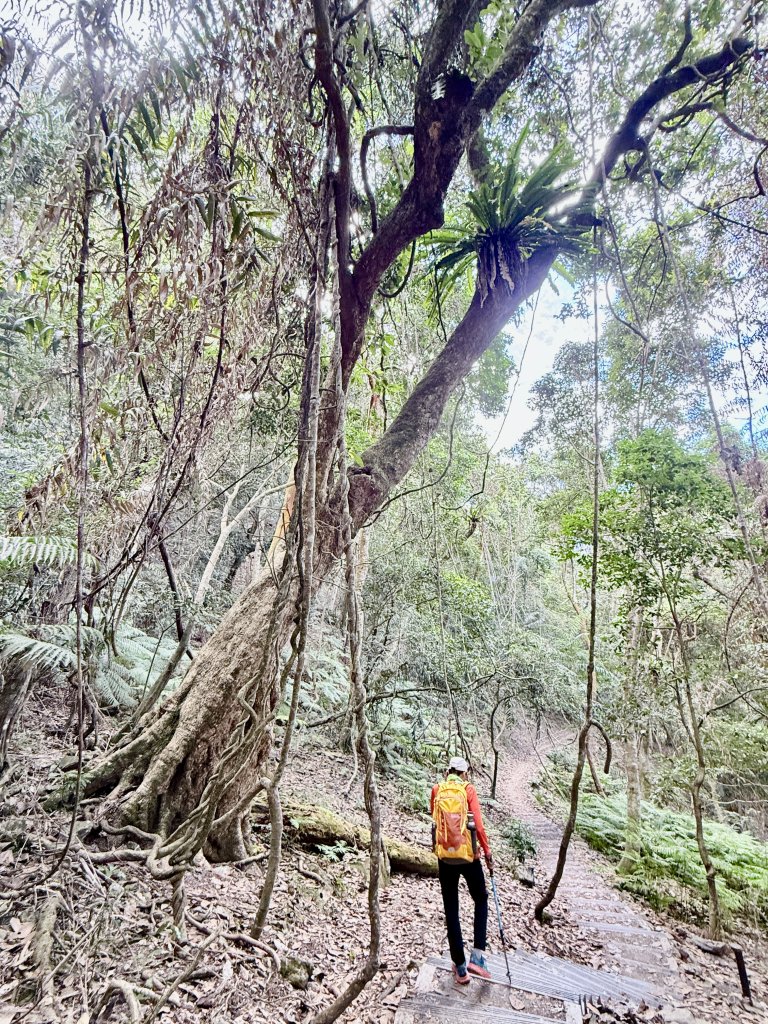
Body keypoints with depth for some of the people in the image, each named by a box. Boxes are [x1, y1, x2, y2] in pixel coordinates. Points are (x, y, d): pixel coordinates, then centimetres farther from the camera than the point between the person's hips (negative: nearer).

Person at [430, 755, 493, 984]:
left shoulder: (437, 790, 2)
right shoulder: (468, 790, -6)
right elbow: (478, 825, -12)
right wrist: (488, 853, -1)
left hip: (444, 856, 2)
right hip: (468, 856, -1)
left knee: (451, 911, 13)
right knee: (481, 901, 22)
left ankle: (460, 968, 18)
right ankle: (477, 957, 11)